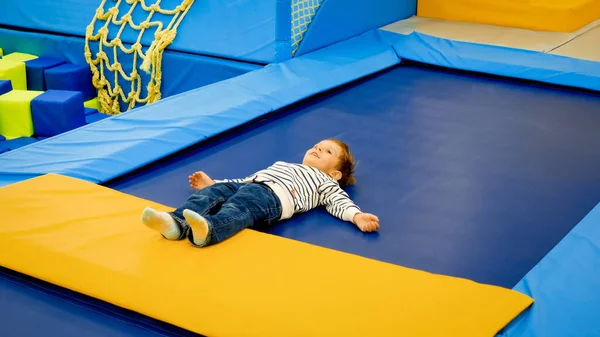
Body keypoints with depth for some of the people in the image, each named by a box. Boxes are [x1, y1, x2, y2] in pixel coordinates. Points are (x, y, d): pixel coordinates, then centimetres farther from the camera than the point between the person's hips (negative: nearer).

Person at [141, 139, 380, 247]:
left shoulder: (325, 183, 26)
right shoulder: (282, 165, 44)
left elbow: (340, 202, 10)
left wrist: (357, 216, -11)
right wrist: (213, 183, 38)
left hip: (272, 196, -6)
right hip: (247, 187, 6)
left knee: (237, 209, -38)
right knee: (208, 195, -22)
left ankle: (207, 231, -67)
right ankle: (176, 223, -48)